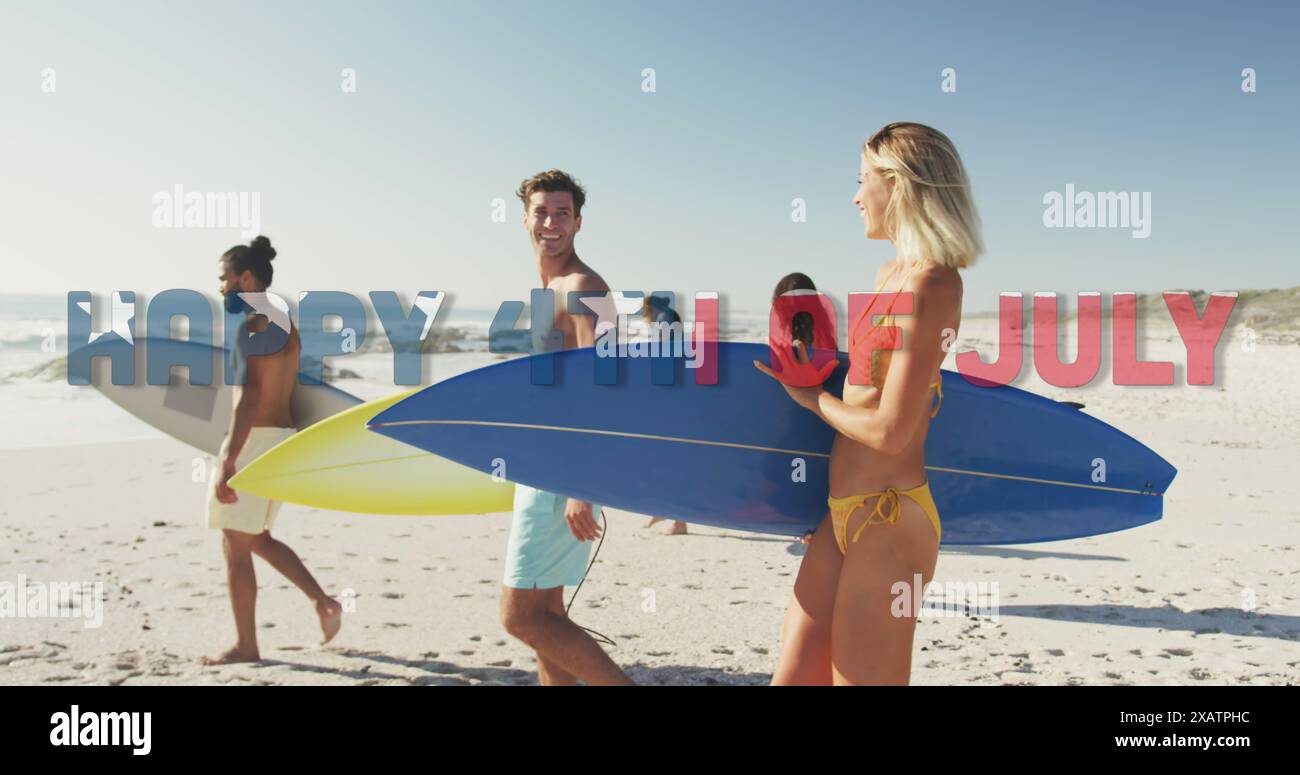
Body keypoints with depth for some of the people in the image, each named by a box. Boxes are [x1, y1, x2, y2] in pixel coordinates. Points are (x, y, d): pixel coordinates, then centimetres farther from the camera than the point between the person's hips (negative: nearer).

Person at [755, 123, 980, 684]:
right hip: (846, 513, 9)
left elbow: (890, 431, -18)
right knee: (792, 677, 13)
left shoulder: (933, 285, -15)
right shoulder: (890, 275, 13)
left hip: (888, 518, -9)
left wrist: (812, 398, -5)